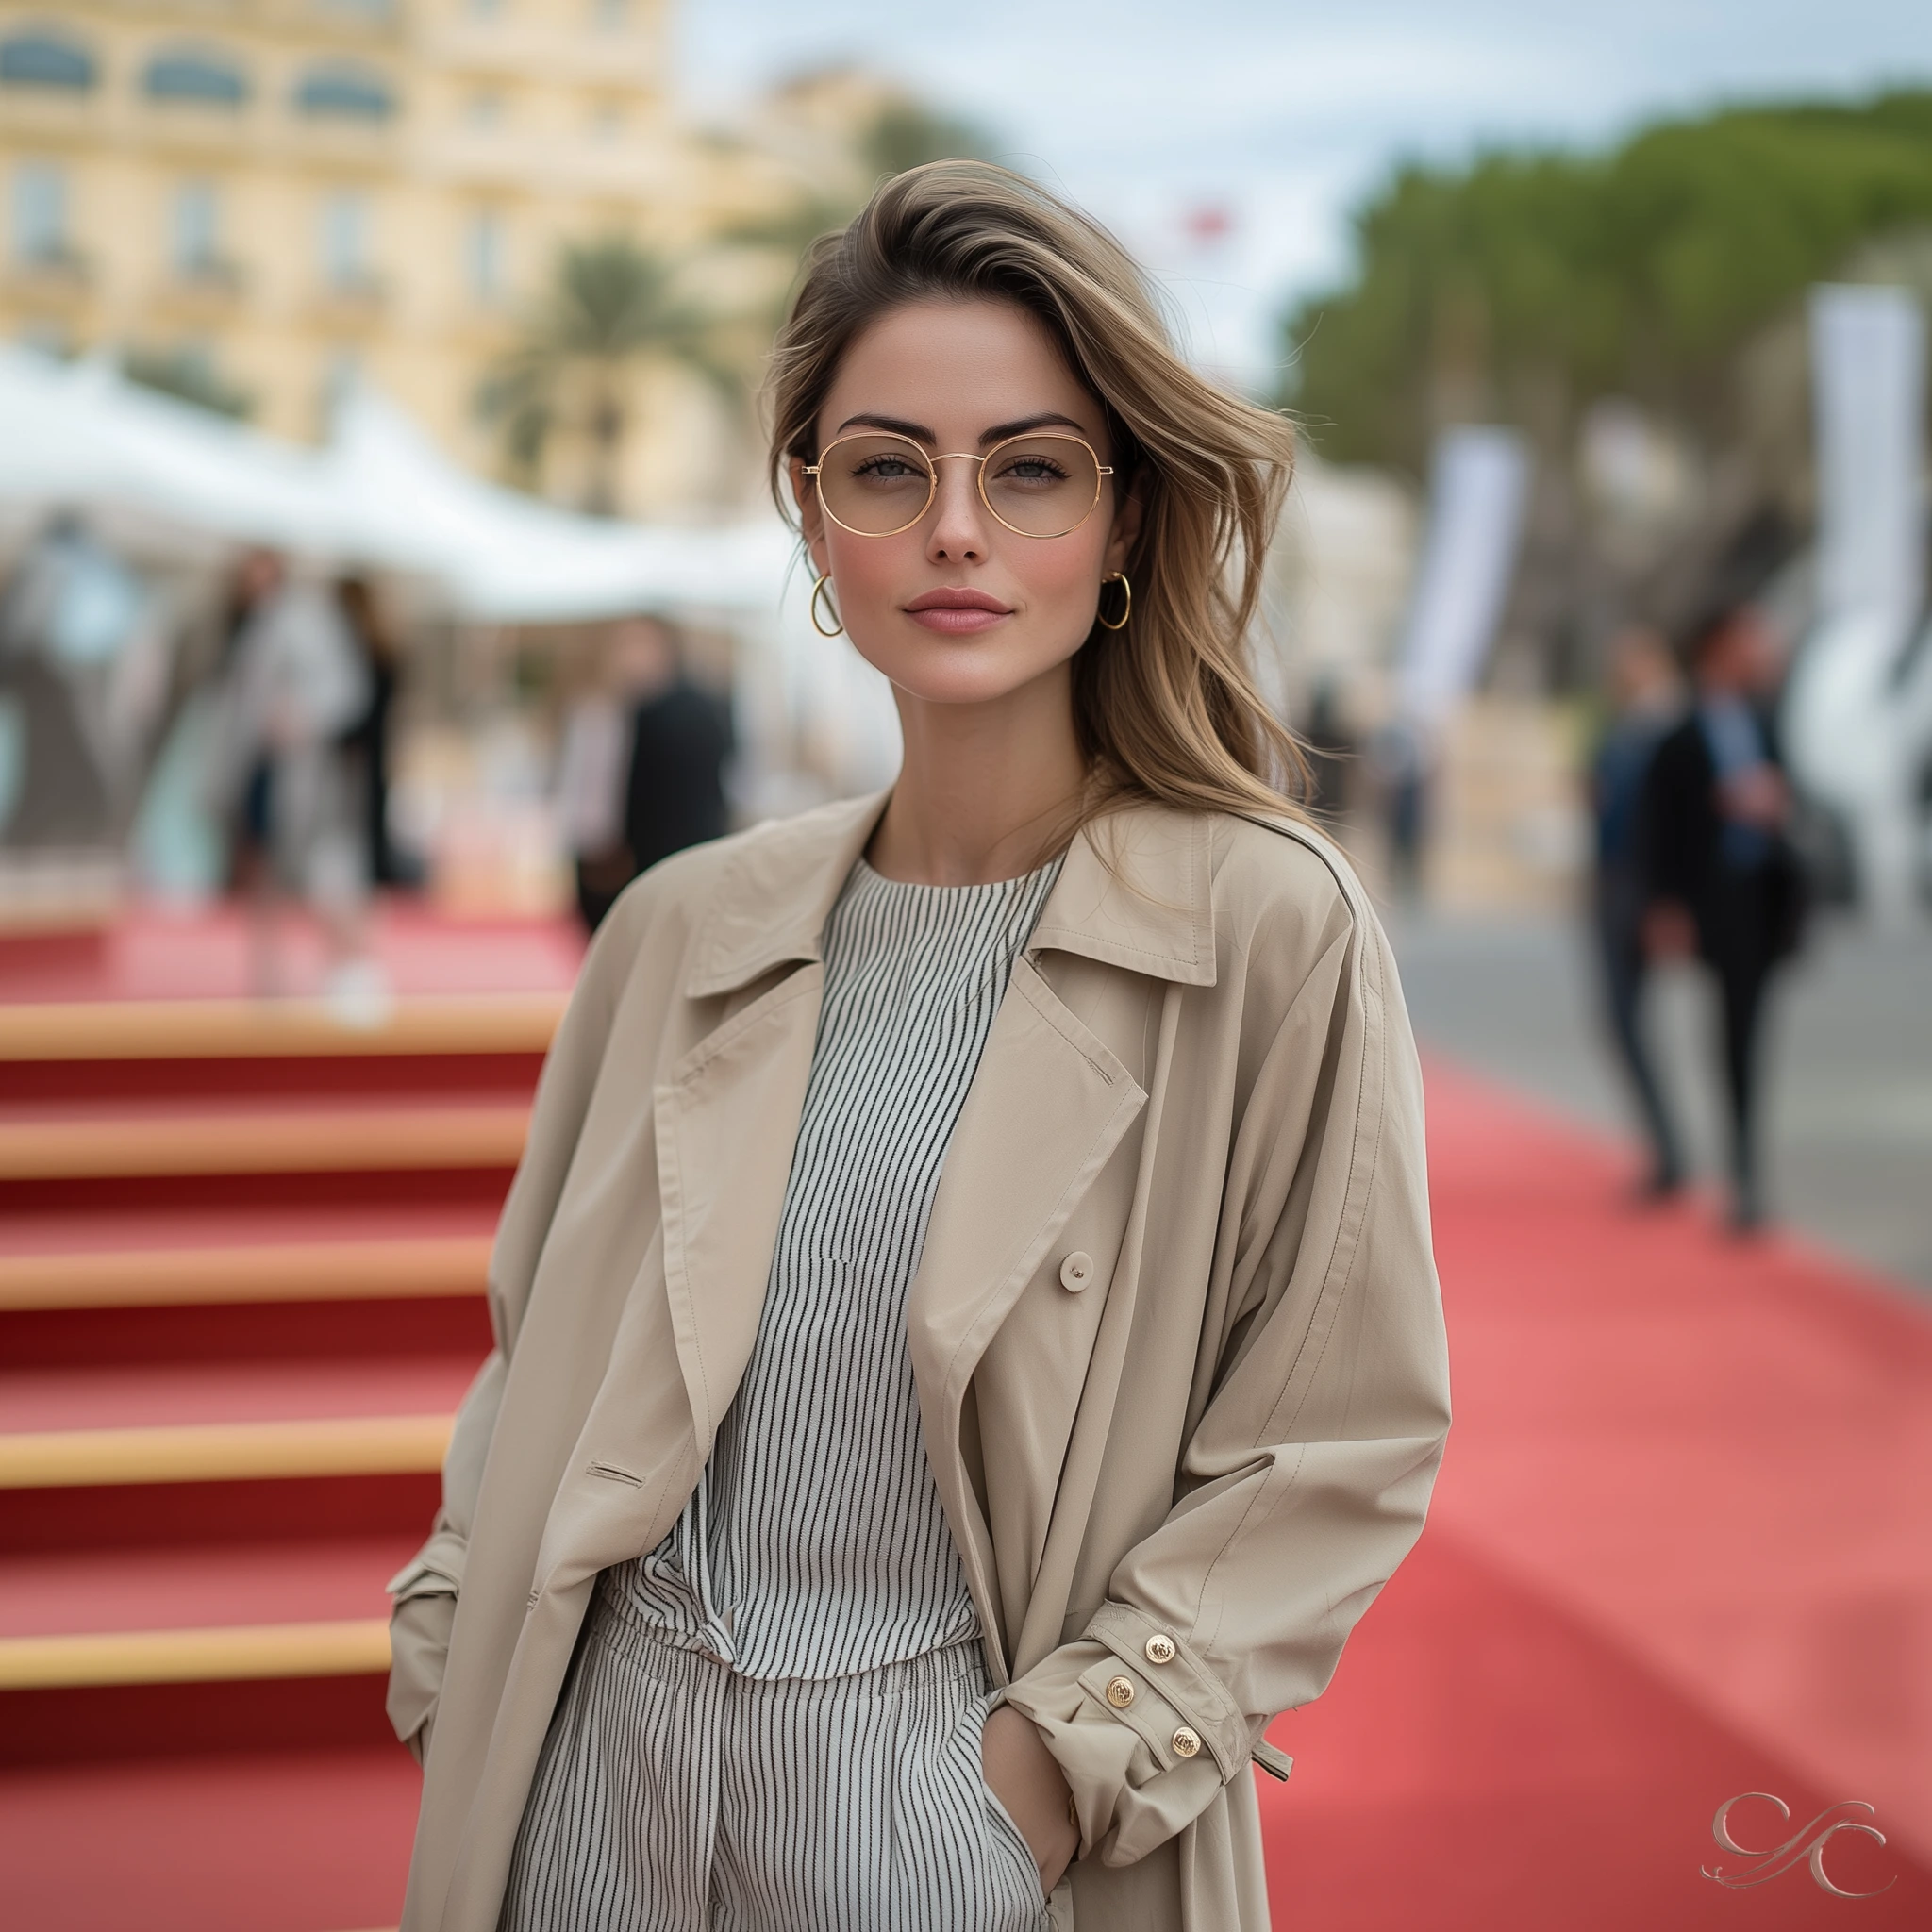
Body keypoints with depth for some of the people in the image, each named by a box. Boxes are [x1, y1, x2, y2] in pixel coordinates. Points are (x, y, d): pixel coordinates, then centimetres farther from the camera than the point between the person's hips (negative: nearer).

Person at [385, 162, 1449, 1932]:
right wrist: (449, 1651, 3)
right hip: (599, 1770, 4)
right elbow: (541, 1357, 11)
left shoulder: (1271, 930, -11)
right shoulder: (690, 927, 1)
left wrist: (1064, 1756, -12)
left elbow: (1345, 1437, -8)